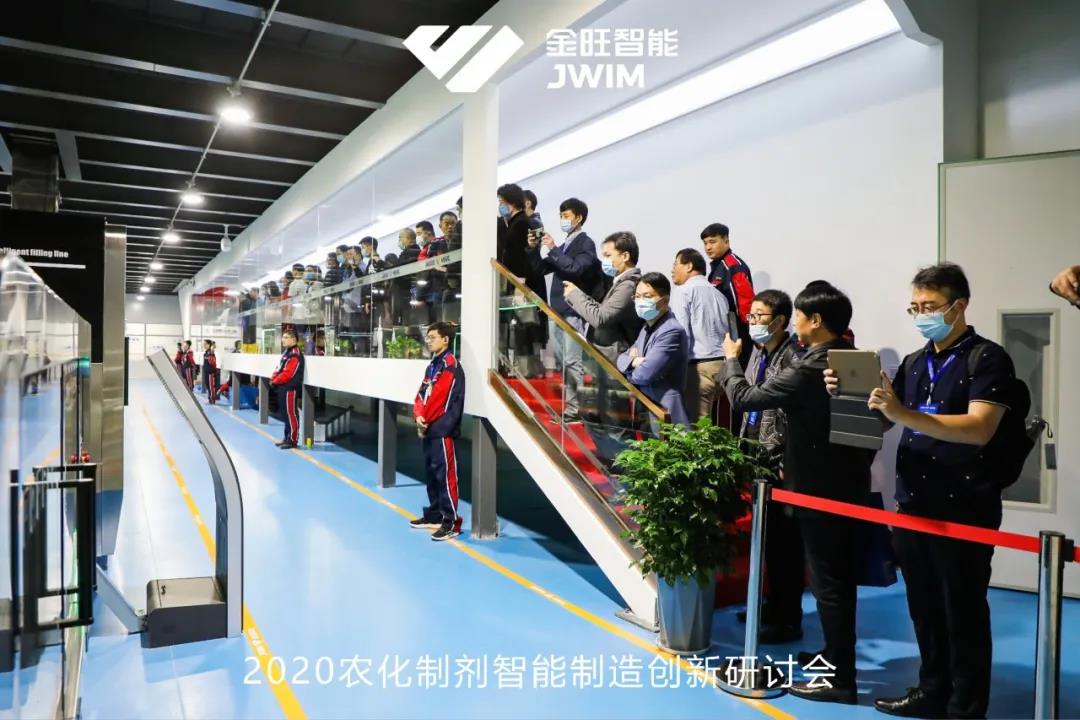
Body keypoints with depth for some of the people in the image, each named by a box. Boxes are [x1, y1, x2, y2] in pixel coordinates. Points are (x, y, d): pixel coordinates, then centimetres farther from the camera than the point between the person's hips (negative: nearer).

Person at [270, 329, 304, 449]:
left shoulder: (295, 354, -16)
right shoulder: (286, 351, 17)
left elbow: (288, 373, -21)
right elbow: (279, 368, 21)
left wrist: (275, 381, -9)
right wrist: (273, 378, 3)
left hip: (290, 388, -10)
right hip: (283, 387, 10)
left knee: (291, 413, -6)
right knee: (285, 413, 15)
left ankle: (293, 440, -1)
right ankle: (287, 437, 23)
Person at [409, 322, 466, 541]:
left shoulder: (450, 365, -11)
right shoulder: (431, 365, 19)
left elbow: (440, 396, -17)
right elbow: (421, 395, 15)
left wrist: (425, 420, -9)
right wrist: (419, 417, -3)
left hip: (443, 429, -10)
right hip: (428, 429, 10)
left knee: (445, 474, -9)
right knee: (431, 472, 16)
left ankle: (451, 522, -5)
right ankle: (434, 515, 27)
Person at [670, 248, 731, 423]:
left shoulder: (682, 291, -3)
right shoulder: (719, 294, 20)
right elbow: (729, 331, 18)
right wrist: (726, 355, 20)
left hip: (699, 366, -7)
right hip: (723, 364, 7)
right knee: (708, 420, 13)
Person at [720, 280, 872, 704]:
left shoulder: (809, 370, -21)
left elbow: (743, 399, -16)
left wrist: (731, 359, 0)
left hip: (820, 488, -9)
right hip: (850, 483, 9)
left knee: (829, 583, 1)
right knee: (841, 579, 20)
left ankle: (839, 679, 12)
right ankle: (837, 656, 35)